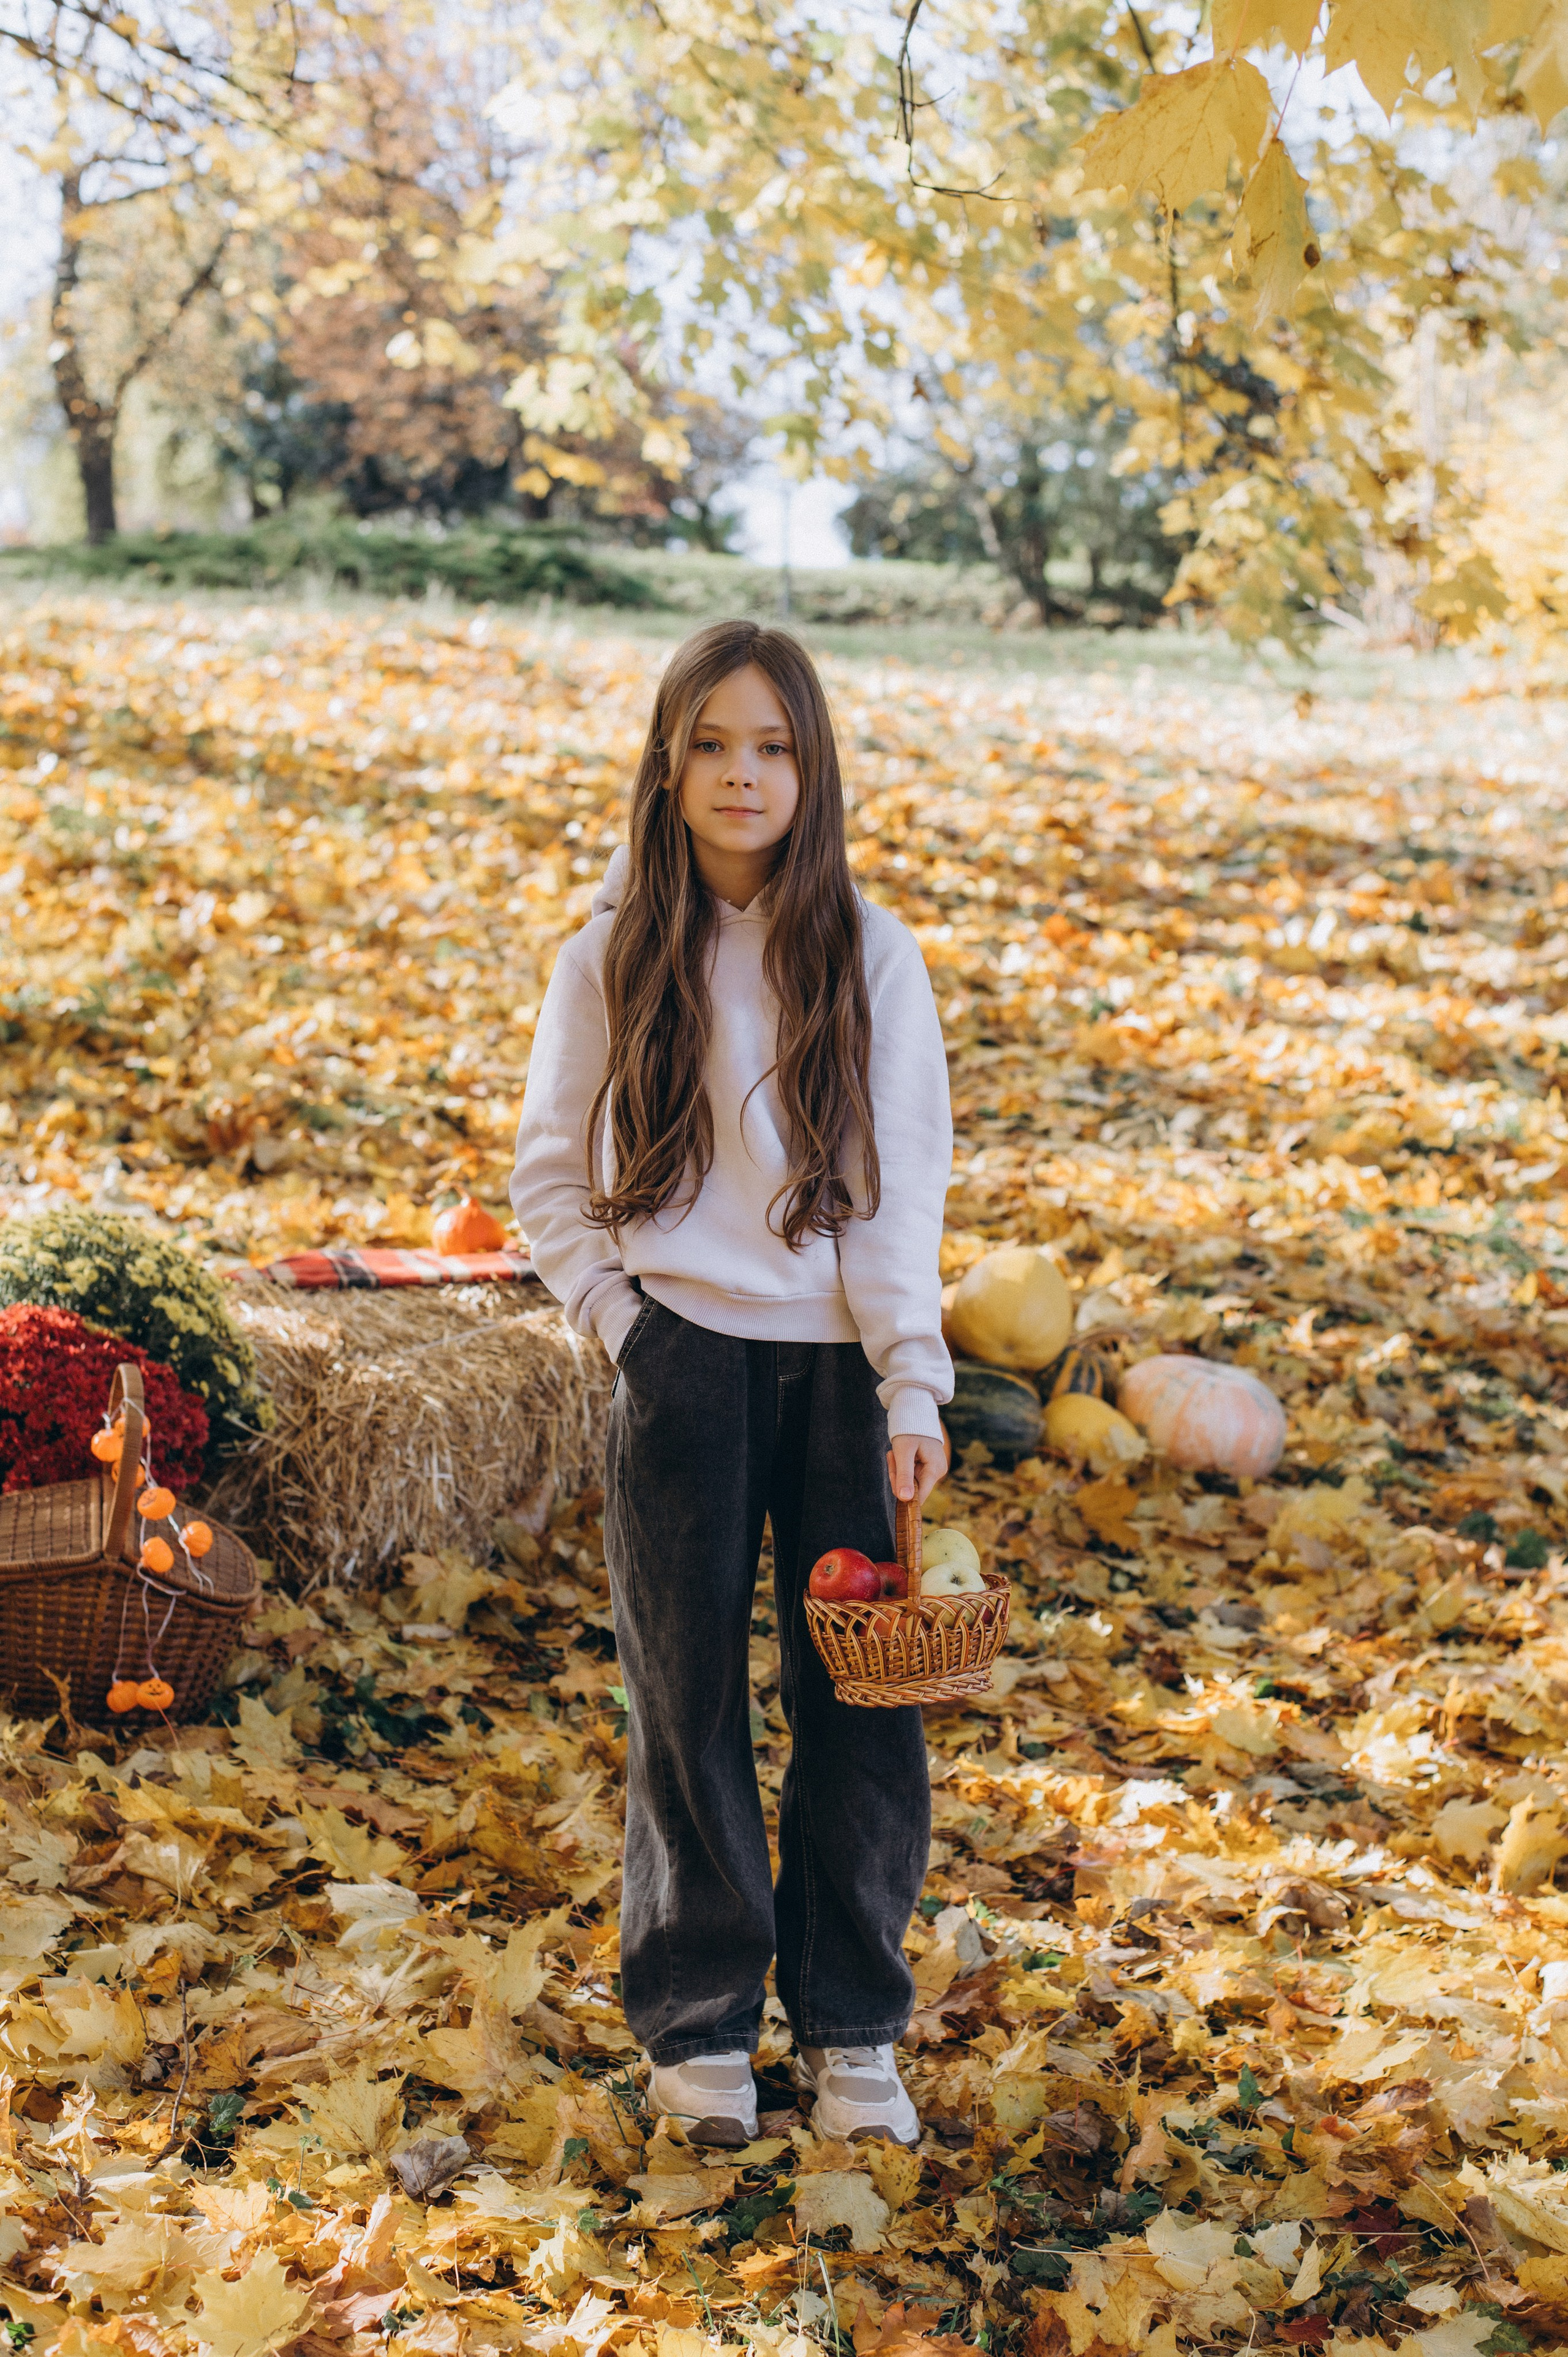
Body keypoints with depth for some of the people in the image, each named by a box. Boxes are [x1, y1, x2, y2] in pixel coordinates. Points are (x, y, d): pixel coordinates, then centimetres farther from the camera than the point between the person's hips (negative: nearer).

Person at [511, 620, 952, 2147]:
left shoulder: (870, 957, -1)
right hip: (683, 1370, 0)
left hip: (841, 1365, 0)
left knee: (864, 1697, 3)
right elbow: (549, 1176, 7)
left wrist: (913, 1391, -12)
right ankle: (698, 2021, 20)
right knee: (687, 1698, 6)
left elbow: (900, 1188, -4)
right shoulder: (612, 959, 0)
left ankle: (852, 2023, 19)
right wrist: (619, 1321, -5)